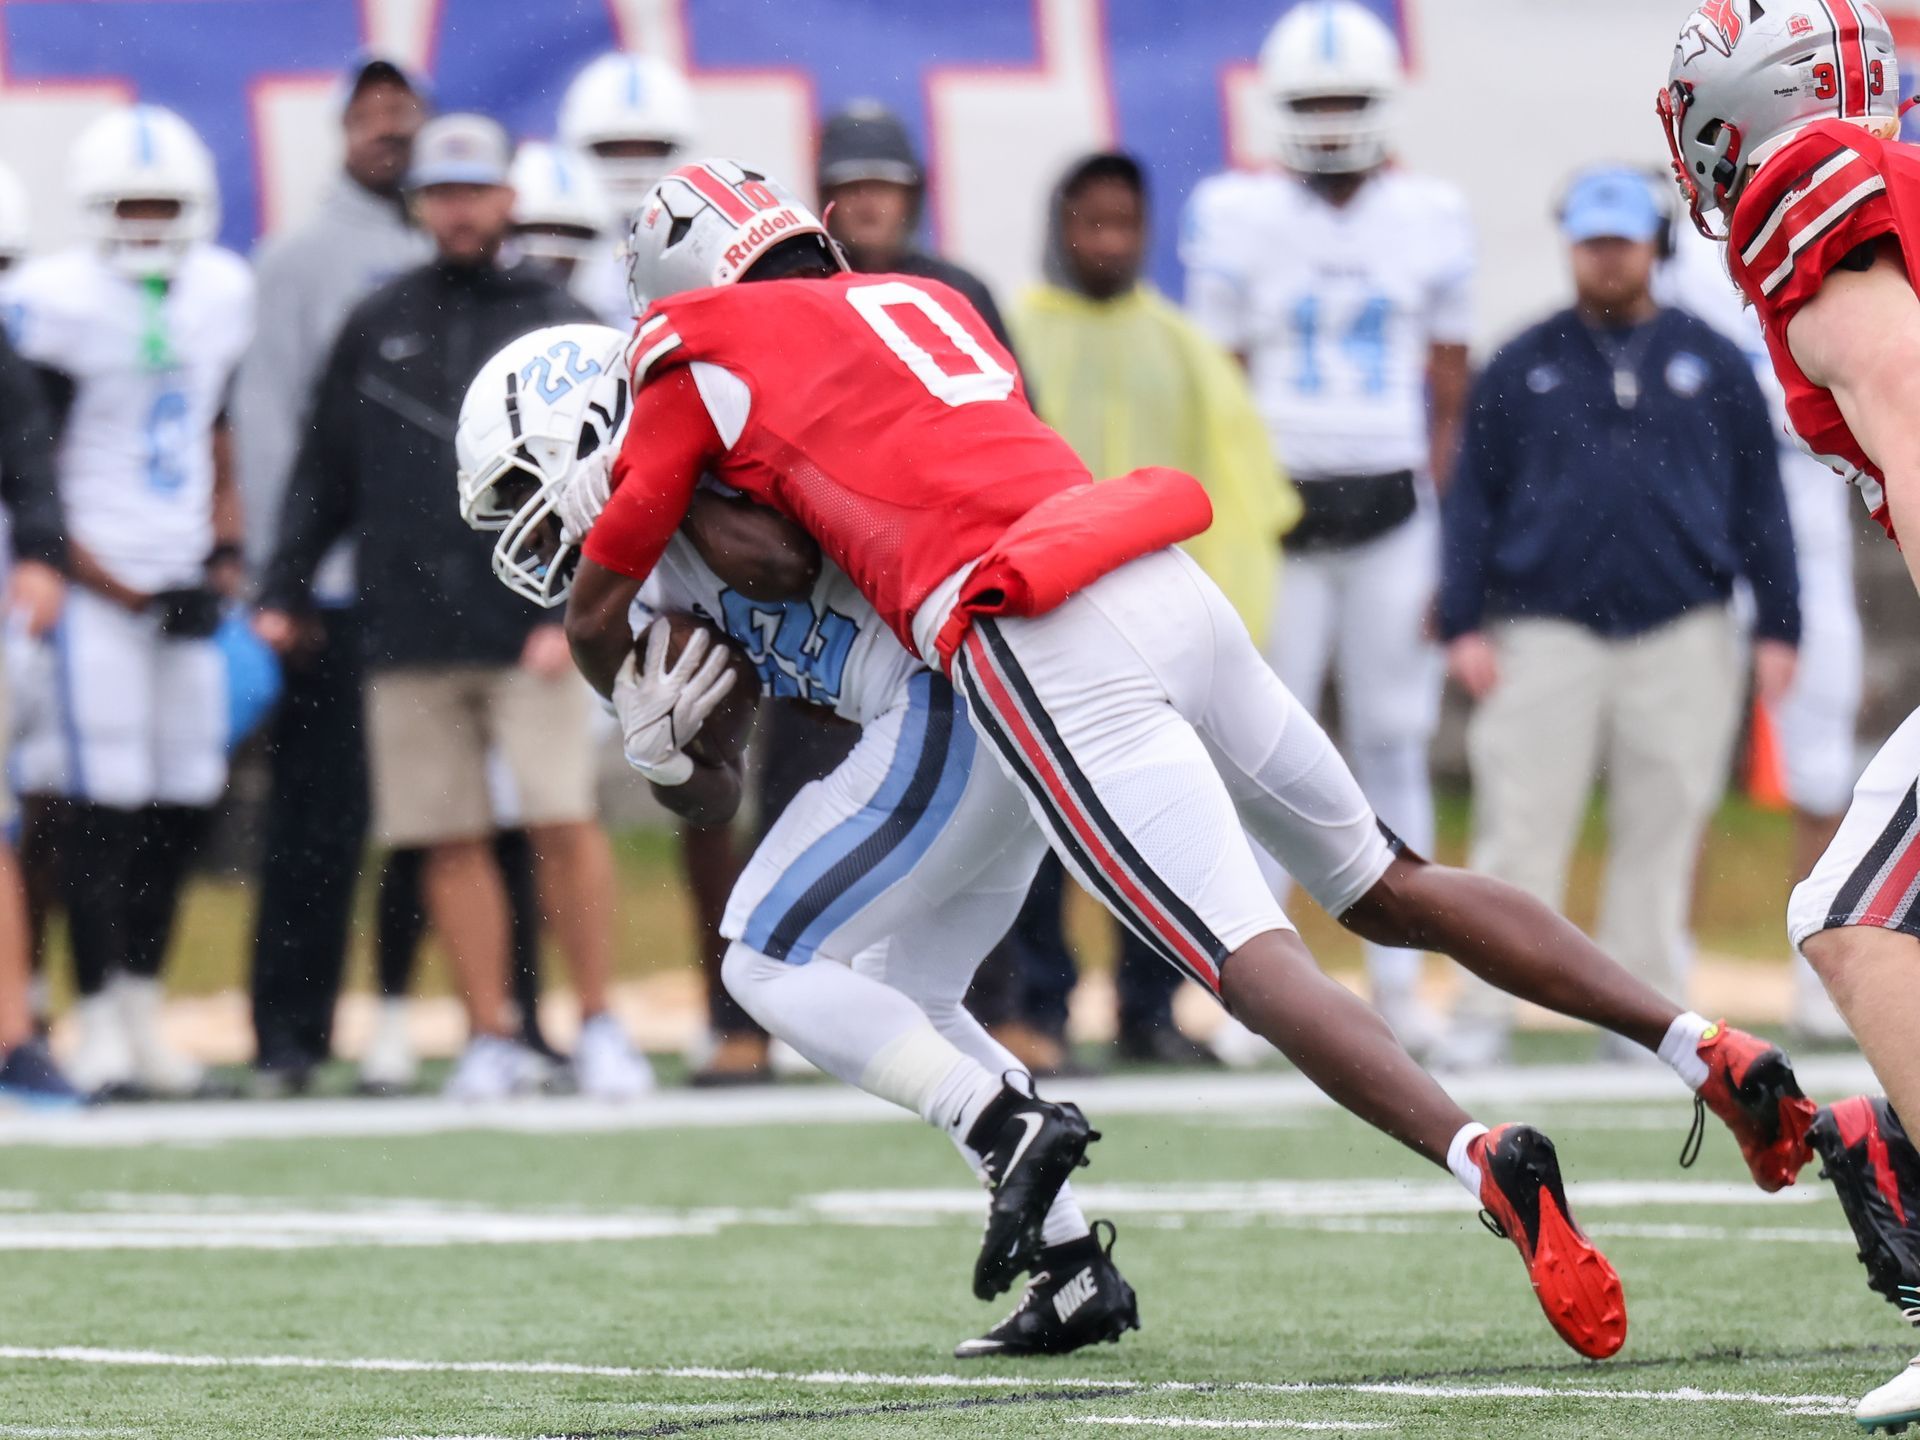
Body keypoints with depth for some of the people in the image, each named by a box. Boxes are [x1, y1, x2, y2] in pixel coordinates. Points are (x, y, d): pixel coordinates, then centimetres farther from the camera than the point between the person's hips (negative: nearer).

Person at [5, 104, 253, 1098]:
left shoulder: (220, 293, 8)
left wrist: (226, 553, 6)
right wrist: (103, 578, -14)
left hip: (186, 583, 6)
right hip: (94, 582, -6)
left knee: (182, 802, 7)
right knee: (96, 808, -7)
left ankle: (141, 1004, 17)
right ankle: (98, 1024, -1)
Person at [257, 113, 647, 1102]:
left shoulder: (559, 328, 5)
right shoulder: (375, 329, 12)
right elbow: (324, 476, 14)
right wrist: (280, 593, 7)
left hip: (530, 629, -2)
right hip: (408, 638, 2)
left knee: (563, 824, -10)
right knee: (450, 843, 2)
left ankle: (599, 1026, 1)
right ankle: (492, 1039, 9)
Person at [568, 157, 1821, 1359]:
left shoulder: (705, 362, 11)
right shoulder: (927, 303, 29)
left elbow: (596, 614, 19)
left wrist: (647, 712, 41)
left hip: (1037, 654, -6)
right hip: (1172, 585, 7)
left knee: (1250, 958, -13)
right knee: (1385, 887, 16)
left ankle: (1482, 1160, -35)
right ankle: (1713, 1053, 9)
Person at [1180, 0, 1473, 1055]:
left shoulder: (1429, 217, 6)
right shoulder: (1240, 217, 0)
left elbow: (1448, 386, 9)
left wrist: (1447, 529, 3)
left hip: (1394, 511, 2)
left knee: (1393, 747, 3)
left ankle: (1399, 983, 8)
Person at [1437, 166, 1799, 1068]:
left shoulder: (1712, 364, 10)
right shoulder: (1520, 369, 8)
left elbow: (1760, 499, 11)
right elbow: (1471, 501, 8)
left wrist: (1777, 626, 5)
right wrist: (1463, 625, -1)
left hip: (1682, 641, 1)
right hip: (1545, 636, -1)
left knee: (1662, 840, 3)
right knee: (1520, 834, -5)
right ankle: (1482, 1019, -3)